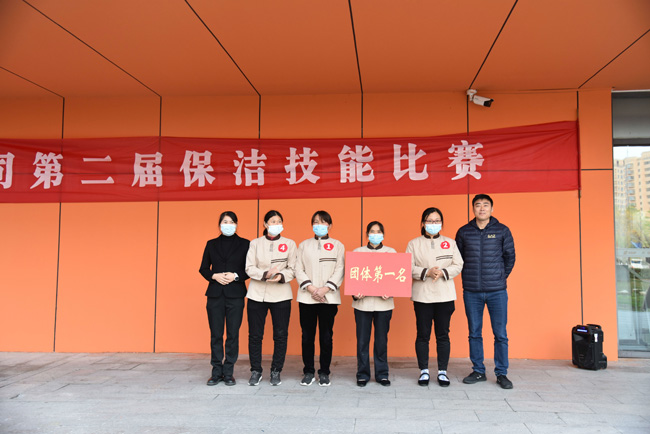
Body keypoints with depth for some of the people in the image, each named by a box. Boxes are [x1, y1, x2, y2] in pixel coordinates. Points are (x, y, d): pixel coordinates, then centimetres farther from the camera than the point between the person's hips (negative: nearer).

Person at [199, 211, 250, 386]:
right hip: (215, 294, 2)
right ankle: (216, 372, 14)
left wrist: (236, 276, -12)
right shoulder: (211, 244, 11)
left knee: (232, 334, 0)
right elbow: (203, 269, 12)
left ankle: (228, 373, 11)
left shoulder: (245, 244, 4)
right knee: (216, 334, 3)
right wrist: (215, 276, -7)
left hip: (235, 294, -1)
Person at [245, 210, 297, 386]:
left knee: (280, 335, 2)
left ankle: (276, 372, 16)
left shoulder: (290, 244, 7)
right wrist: (265, 274, -17)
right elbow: (249, 268, 0)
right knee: (255, 335, 4)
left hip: (281, 295, 0)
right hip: (257, 294, 1)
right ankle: (255, 371, 17)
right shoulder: (255, 243, 8)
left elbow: (293, 269, 3)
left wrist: (281, 276, -17)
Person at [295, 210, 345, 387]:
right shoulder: (304, 245, 13)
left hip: (329, 298, -1)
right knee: (307, 335, 4)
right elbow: (299, 270, 4)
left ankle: (324, 373, 13)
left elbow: (339, 271, 0)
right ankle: (308, 372, 16)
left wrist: (324, 289, -12)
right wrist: (311, 288, -10)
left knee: (326, 336, 1)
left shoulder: (337, 245, 9)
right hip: (306, 298, 1)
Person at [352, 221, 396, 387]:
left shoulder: (391, 252, 9)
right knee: (362, 340, 3)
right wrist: (354, 293, -10)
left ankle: (382, 374, 20)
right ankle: (362, 374, 16)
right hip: (362, 302, 0)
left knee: (382, 339, 6)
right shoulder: (357, 252, 8)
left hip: (384, 302, 0)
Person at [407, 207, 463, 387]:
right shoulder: (413, 244, 7)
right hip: (422, 296, -1)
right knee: (422, 335, 3)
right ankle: (424, 371, 14)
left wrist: (442, 273, -13)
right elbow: (408, 267, -2)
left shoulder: (450, 243, 12)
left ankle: (442, 371, 15)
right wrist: (427, 272, -17)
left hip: (445, 296, 1)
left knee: (443, 335, 4)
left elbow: (458, 265, 4)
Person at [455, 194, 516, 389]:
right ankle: (478, 371, 21)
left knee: (500, 334, 2)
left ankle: (501, 373, 14)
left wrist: (501, 277, 10)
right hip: (471, 291, 1)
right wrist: (469, 277, 9)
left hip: (497, 291, -1)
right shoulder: (463, 232, 4)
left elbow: (510, 257, 10)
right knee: (474, 333, 9)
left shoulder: (502, 231, 2)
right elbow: (458, 258, 12)